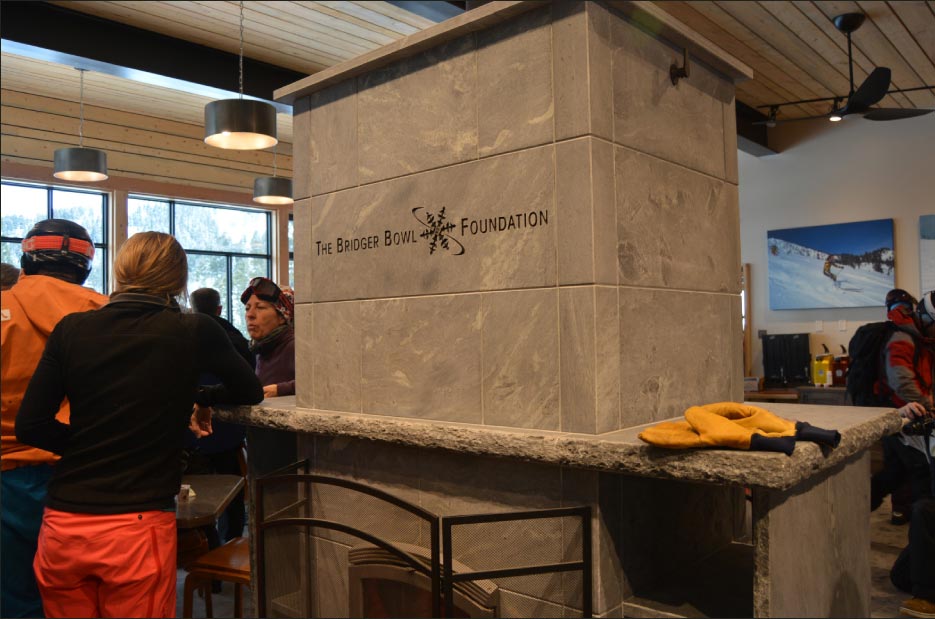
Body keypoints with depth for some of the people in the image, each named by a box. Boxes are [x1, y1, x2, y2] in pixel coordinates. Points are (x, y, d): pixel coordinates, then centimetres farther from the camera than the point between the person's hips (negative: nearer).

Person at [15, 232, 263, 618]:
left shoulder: (72, 329, 0)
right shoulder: (195, 332, -7)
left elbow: (31, 426, 1)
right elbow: (250, 392, 8)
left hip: (61, 526, 3)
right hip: (137, 528, -3)